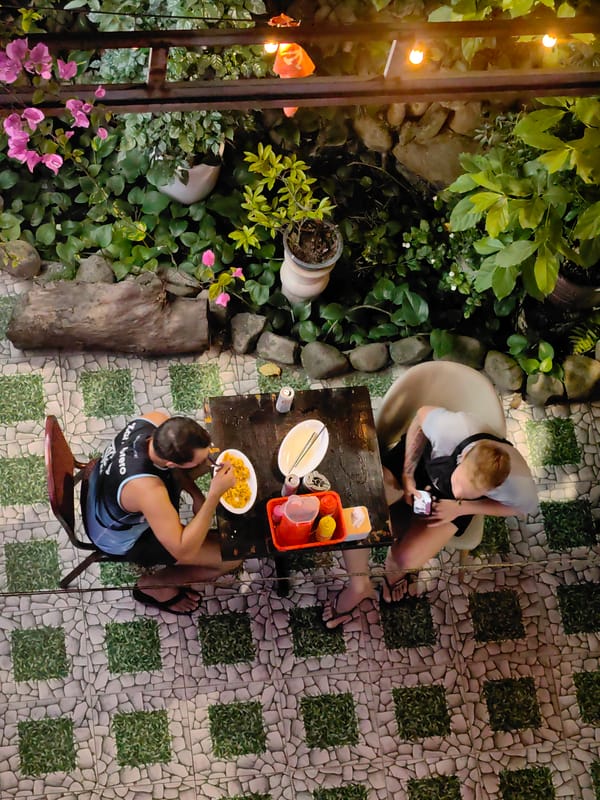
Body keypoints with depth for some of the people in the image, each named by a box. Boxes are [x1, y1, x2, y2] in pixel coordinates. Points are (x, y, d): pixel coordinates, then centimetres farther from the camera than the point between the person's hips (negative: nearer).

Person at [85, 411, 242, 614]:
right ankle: (151, 585, 10)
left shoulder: (156, 421, -25)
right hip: (125, 538, -7)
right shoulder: (146, 489, -45)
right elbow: (184, 551, -38)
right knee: (232, 556, -11)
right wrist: (215, 494, -43)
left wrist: (196, 495, -12)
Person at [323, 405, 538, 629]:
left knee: (406, 559, -21)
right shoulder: (453, 428, -41)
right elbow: (422, 415, -16)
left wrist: (461, 507, -20)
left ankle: (395, 566, 21)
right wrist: (407, 475, -17)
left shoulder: (518, 486, -36)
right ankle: (358, 586, 5)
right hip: (419, 459, 0)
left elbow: (525, 507, -10)